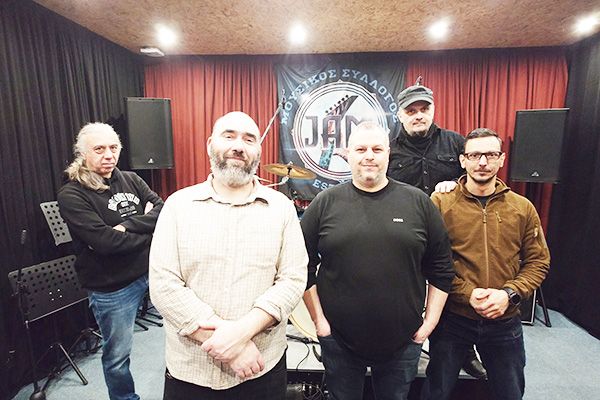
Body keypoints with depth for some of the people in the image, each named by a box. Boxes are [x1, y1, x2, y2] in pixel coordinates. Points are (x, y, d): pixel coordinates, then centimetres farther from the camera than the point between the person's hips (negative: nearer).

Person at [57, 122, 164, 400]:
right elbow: (104, 240, -23)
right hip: (112, 287, -3)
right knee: (117, 355, 15)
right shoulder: (71, 195, -11)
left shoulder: (130, 180, 3)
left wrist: (127, 225, -20)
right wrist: (149, 233, -13)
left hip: (154, 270, 4)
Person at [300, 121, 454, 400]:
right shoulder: (325, 203, -5)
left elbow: (441, 269, 3)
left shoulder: (418, 202, -3)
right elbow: (303, 267, -2)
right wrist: (318, 320, -4)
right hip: (338, 340, 0)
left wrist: (430, 322, 0)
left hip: (404, 343, 1)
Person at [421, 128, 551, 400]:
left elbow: (538, 261, 2)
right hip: (451, 318, -2)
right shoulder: (440, 203, -11)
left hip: (505, 321, 3)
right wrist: (467, 293, -19)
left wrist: (509, 293, -12)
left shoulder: (522, 207, -1)